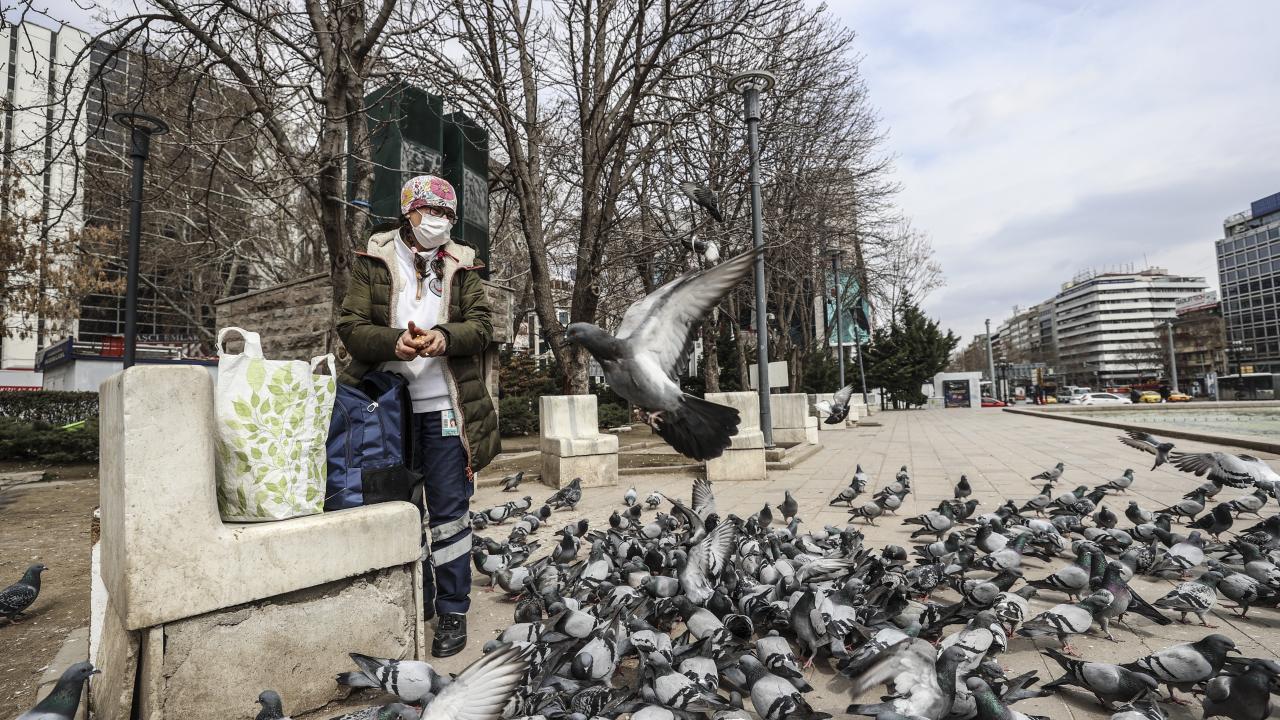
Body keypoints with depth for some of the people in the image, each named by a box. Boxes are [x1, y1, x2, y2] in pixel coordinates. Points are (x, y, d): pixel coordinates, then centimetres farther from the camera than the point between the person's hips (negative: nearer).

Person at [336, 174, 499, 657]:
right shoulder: (373, 261, 5)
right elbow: (350, 326, -4)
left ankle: (452, 610, 16)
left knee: (448, 510, 3)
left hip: (444, 406, -1)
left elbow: (482, 326, -4)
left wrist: (443, 337, -24)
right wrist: (395, 342, -23)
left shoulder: (461, 265, 7)